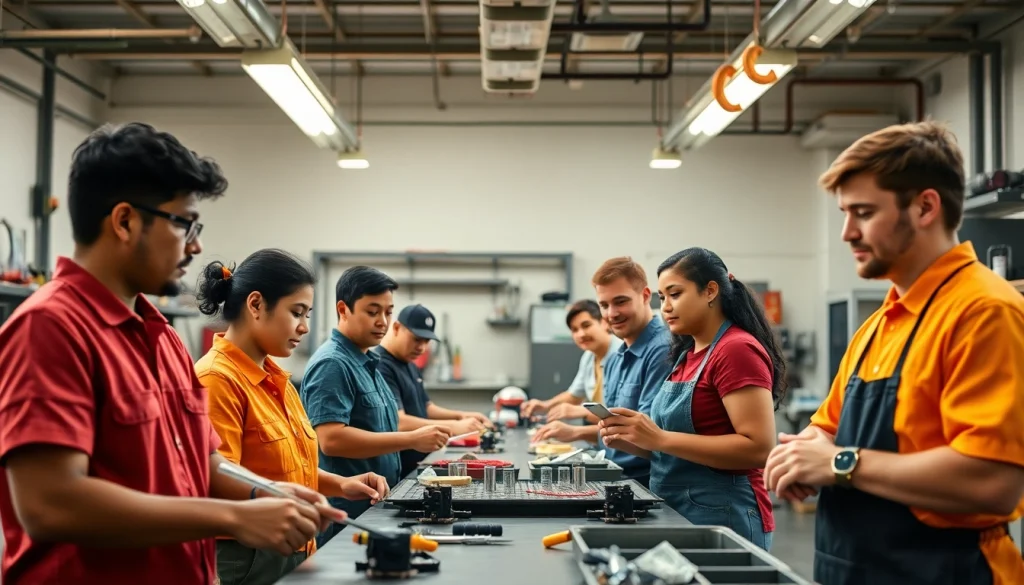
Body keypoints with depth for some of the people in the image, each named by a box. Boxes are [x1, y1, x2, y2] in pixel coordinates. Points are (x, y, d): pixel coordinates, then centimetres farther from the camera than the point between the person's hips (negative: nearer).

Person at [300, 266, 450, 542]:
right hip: (344, 514, -9)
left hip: (374, 508, 9)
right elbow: (331, 439, -25)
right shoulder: (332, 364, -15)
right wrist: (412, 440, -24)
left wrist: (426, 437, 8)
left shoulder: (367, 362, 14)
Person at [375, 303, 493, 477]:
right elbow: (398, 422, -27)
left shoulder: (411, 366, 15)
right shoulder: (380, 366, -18)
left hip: (418, 467, 9)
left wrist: (461, 415, 5)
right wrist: (454, 426, -31)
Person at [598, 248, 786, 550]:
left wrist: (660, 438, -24)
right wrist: (631, 441, -2)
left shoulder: (737, 350, -14)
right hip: (677, 515, 8)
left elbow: (759, 448, -22)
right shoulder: (687, 354, 11)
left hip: (722, 518, -8)